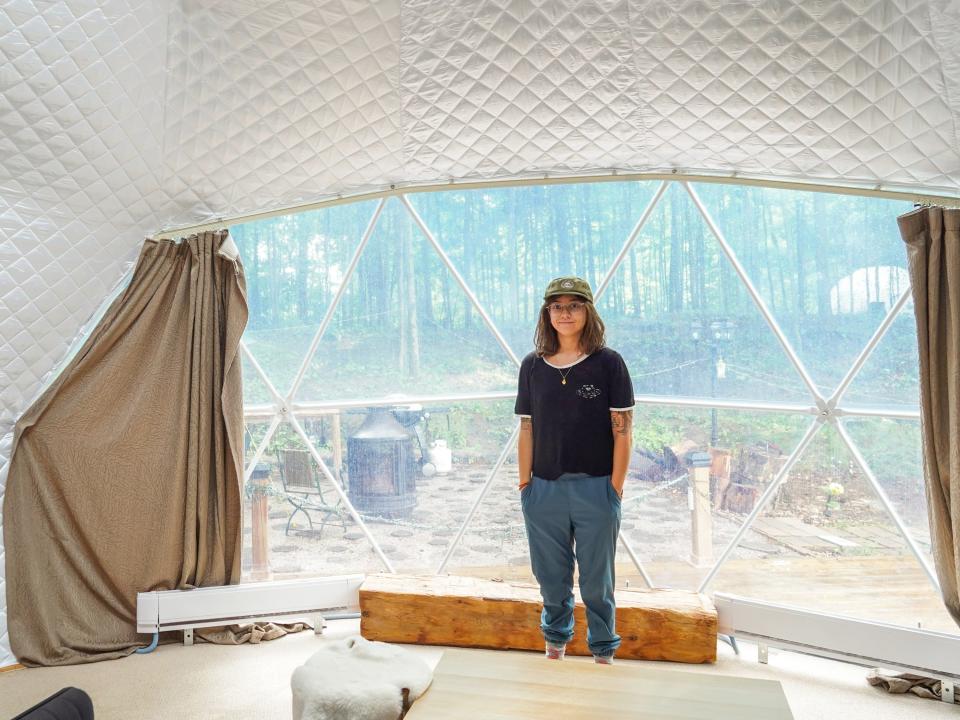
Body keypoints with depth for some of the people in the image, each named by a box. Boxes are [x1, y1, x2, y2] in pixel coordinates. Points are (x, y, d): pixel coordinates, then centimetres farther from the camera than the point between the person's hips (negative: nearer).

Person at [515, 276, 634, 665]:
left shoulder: (608, 362, -4)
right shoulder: (532, 365, 4)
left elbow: (622, 429, -4)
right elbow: (526, 431, 6)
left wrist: (616, 486, -7)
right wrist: (525, 484, 4)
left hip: (595, 488, -2)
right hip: (544, 488, 3)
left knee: (597, 579, 11)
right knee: (551, 575, 17)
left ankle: (603, 652, 31)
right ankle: (555, 644, 39)